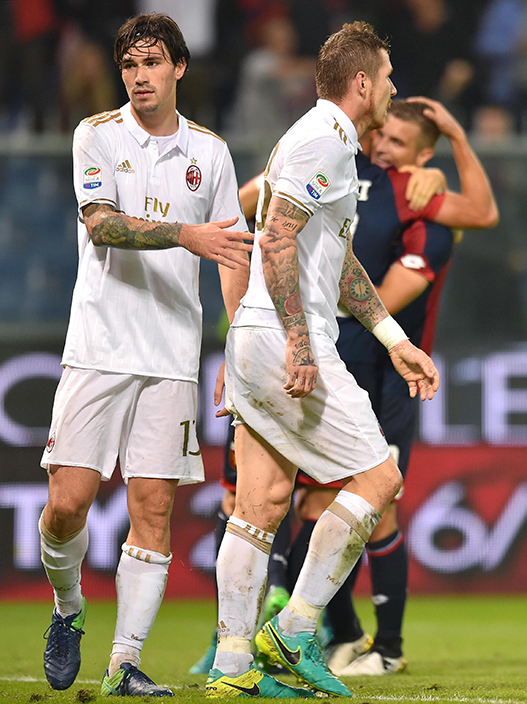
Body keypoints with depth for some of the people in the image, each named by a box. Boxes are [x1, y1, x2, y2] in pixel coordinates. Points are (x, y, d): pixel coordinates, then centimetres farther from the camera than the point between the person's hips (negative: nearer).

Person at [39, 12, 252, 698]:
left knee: (153, 508, -4)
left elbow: (234, 256, 14)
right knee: (67, 501, -8)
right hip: (98, 349, -2)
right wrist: (188, 236, -25)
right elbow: (101, 224, -12)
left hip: (173, 355, 2)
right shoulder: (98, 135, 3)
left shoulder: (209, 151, 11)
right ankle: (67, 611, 20)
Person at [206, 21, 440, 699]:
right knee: (378, 477, -5)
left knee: (262, 504, 8)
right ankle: (295, 629, -4)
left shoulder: (332, 143, 21)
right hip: (284, 341, -10)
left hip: (257, 341, 10)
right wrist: (301, 343, -22)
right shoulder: (321, 140, -11)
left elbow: (339, 261, 29)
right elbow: (276, 241, -20)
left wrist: (396, 341, 27)